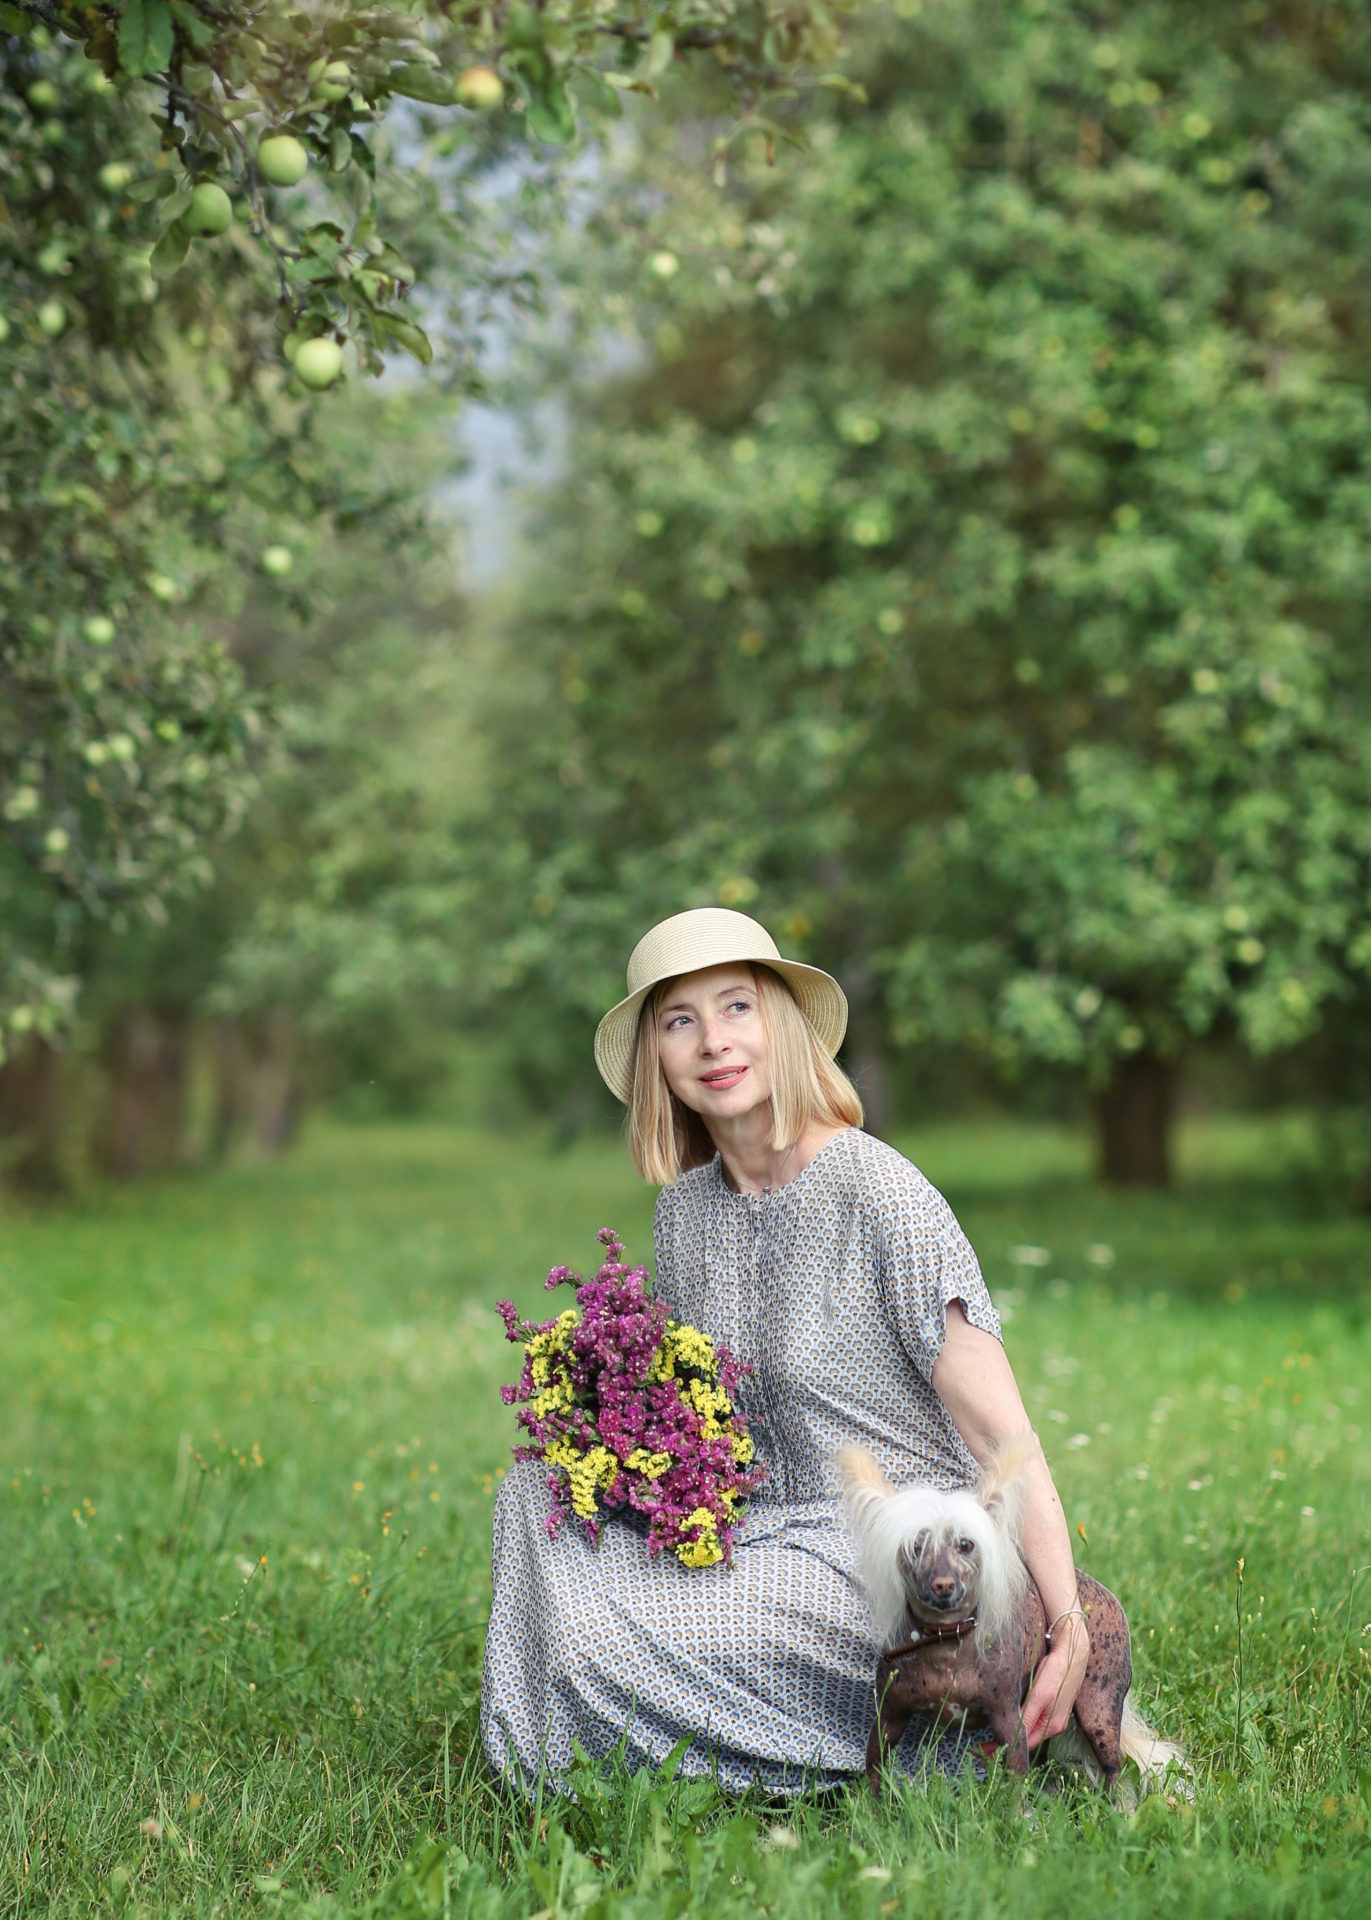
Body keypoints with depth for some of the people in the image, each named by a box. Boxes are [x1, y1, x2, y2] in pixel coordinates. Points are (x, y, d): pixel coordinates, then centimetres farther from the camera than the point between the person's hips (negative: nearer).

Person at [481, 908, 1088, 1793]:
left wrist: (1072, 1622, -28)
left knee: (604, 1643, -20)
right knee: (537, 1490, -1)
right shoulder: (686, 1206, 6)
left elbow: (999, 1429, -21)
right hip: (763, 1524, 8)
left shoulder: (878, 1189, -18)